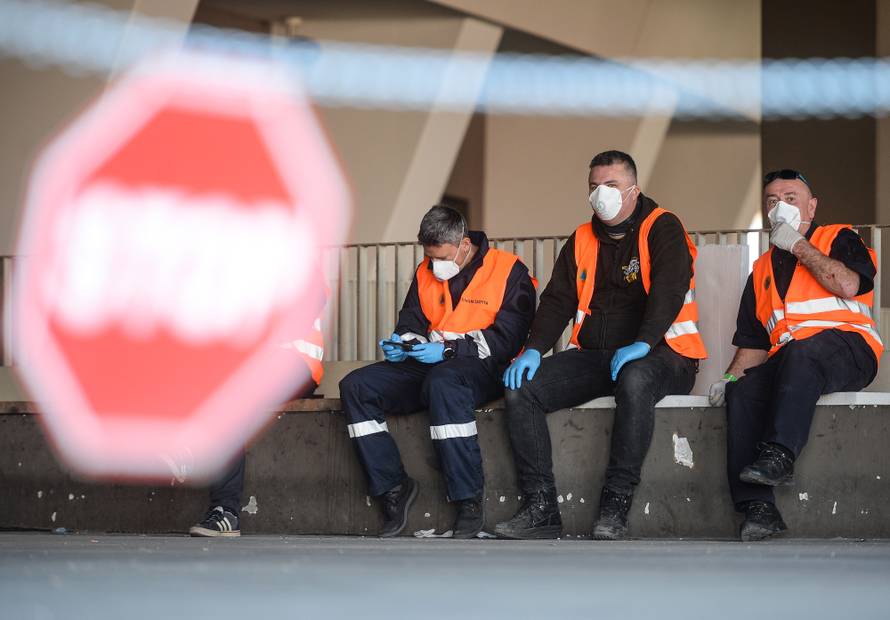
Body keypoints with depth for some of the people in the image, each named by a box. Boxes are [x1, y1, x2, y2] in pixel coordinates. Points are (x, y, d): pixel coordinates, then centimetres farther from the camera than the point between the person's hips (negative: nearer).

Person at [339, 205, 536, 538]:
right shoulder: (425, 274, 15)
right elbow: (411, 323, 21)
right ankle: (393, 487, -12)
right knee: (355, 387, -13)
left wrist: (448, 350, -20)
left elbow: (507, 339, -13)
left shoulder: (509, 272, -5)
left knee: (443, 382, -42)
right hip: (426, 368, 7)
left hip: (482, 371, -7)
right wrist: (401, 345, -4)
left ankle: (469, 502, -38)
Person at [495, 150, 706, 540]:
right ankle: (540, 507, -19)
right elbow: (557, 301, 12)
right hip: (594, 356, 6)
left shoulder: (661, 229, -1)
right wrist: (534, 349, -7)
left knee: (634, 379, -42)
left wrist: (642, 344, -31)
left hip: (661, 356, -6)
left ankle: (614, 508, -37)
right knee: (519, 387, -15)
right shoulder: (582, 241, 17)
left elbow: (669, 289, -17)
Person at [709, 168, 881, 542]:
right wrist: (731, 376, 4)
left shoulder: (838, 239, 14)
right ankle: (758, 507, -35)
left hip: (847, 347, -4)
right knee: (741, 392, -26)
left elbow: (848, 285, -9)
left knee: (800, 351, -38)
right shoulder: (763, 269, 28)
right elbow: (752, 341, 24)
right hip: (785, 360, 5)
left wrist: (798, 245, -1)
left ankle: (779, 455, -50)